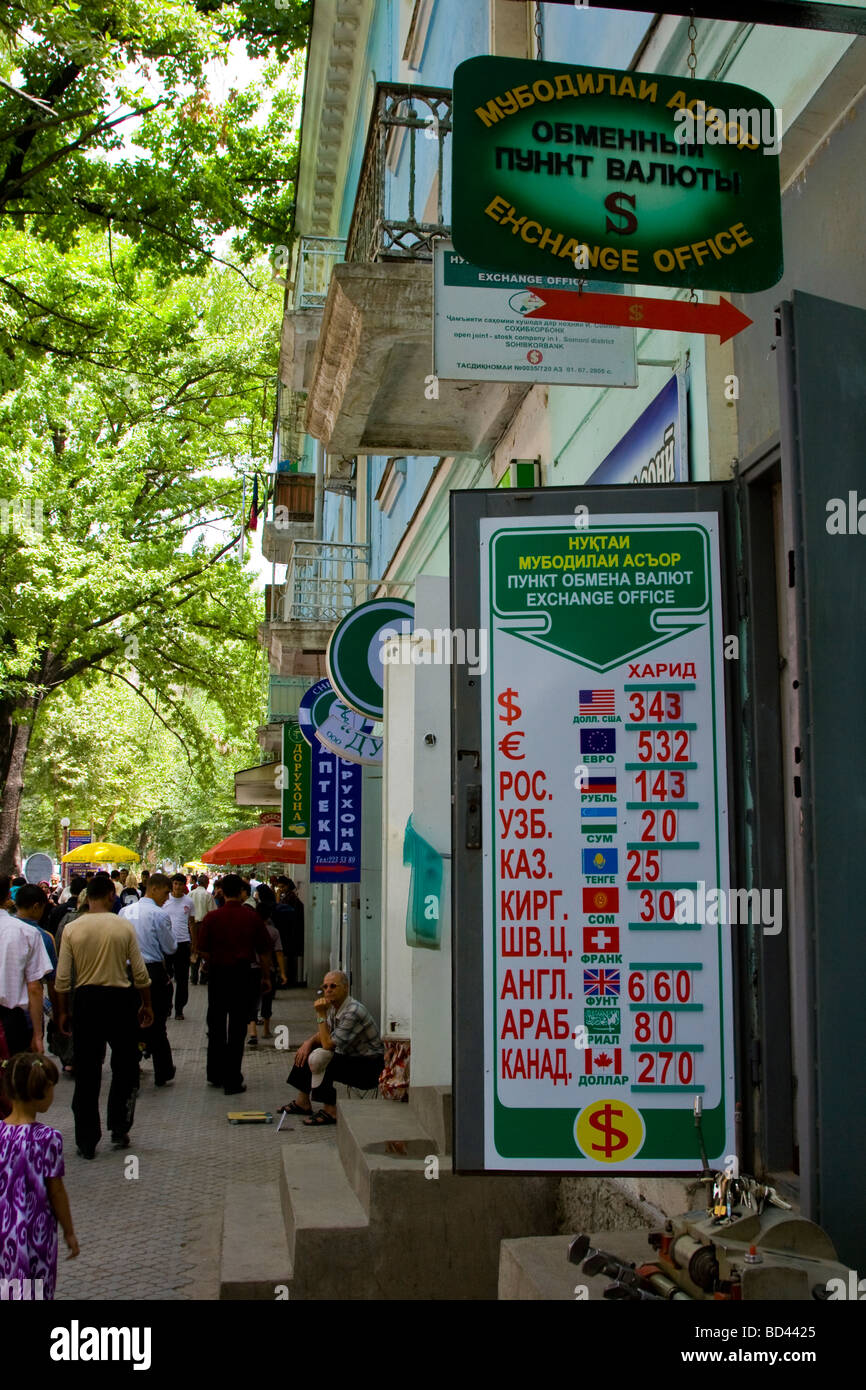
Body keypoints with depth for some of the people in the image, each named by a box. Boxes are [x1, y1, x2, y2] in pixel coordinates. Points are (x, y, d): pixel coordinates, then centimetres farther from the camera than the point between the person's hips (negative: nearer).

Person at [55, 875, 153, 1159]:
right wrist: (146, 1005, 10)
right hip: (119, 999, -1)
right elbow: (140, 972, -2)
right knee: (125, 1068, 16)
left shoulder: (72, 929, -4)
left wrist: (63, 1012, 9)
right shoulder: (124, 927, -5)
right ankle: (119, 1129, 18)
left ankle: (87, 1141, 11)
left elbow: (62, 978, -3)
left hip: (86, 1000, 1)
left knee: (87, 1073, 7)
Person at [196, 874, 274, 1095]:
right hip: (242, 973, -1)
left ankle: (215, 1074, 25)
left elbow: (203, 950, -3)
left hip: (218, 973, 1)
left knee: (216, 1026, 16)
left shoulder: (212, 918, -5)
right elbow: (264, 951, -1)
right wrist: (266, 977, 9)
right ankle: (232, 1080, 3)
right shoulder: (253, 918, -4)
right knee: (237, 1029, 3)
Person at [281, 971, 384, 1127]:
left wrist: (321, 1015, -25)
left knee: (318, 1058, -28)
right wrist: (309, 1042, -2)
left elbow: (328, 1044, -28)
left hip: (369, 1067, -10)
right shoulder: (333, 1006, 3)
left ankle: (330, 1111, -19)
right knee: (304, 1052, 12)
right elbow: (324, 1035, 18)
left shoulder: (353, 1012, -27)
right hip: (350, 1057, 10)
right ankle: (302, 1102, 17)